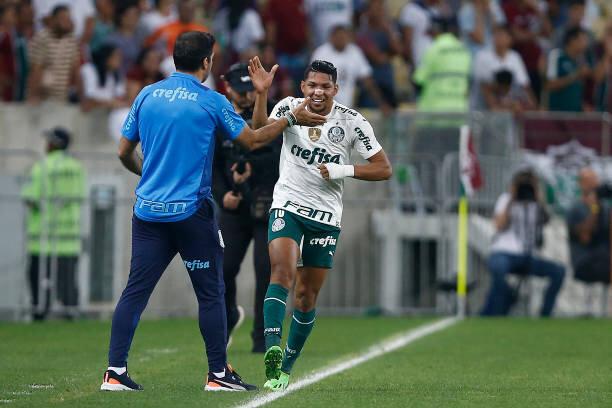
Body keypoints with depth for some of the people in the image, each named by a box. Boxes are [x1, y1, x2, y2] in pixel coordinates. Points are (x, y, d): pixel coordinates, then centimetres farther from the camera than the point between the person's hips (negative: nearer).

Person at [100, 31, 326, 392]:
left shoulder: (147, 95, 6)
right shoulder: (212, 102, -6)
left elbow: (125, 152, 12)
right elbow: (253, 140, 3)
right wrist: (292, 119, 15)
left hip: (148, 210, 4)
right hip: (192, 211, -4)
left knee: (136, 291, 4)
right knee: (211, 293, 6)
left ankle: (115, 372, -2)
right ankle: (218, 373, 8)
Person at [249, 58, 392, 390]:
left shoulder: (351, 122, -4)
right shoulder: (290, 107, -3)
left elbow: (384, 169, -2)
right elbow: (260, 131, -23)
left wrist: (344, 170, -16)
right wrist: (261, 95, -39)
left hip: (326, 216, 1)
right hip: (287, 207, -1)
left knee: (307, 295, 6)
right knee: (282, 272, -24)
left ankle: (285, 366, 20)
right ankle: (272, 349, -36)